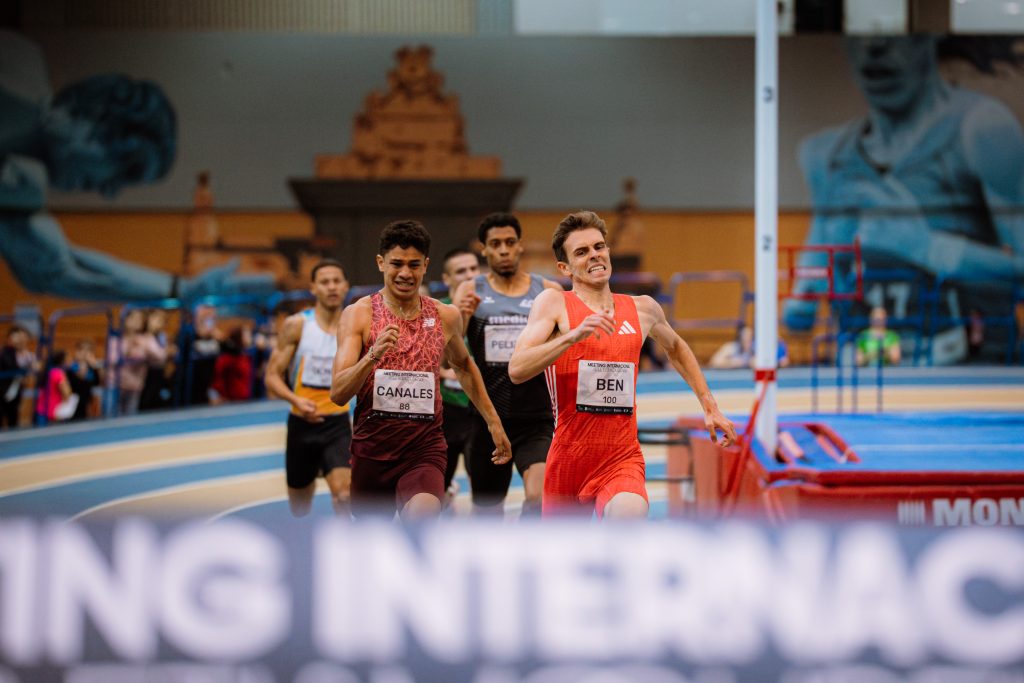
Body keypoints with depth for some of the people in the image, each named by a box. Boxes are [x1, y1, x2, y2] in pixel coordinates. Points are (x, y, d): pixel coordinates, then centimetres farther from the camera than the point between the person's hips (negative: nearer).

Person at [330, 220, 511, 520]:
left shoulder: (445, 316, 3)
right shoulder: (358, 315, -5)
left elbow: (463, 366, 24)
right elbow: (338, 393, -14)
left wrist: (492, 420, 24)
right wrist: (372, 355, -30)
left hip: (425, 445, 0)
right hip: (372, 446, 0)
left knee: (423, 516, -28)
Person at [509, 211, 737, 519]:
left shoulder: (643, 309, 8)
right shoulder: (553, 303, -4)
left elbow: (676, 349, 30)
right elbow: (517, 370, -18)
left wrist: (710, 407, 25)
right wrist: (574, 335, -28)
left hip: (622, 460, 1)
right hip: (568, 458, 0)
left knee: (630, 513, -34)